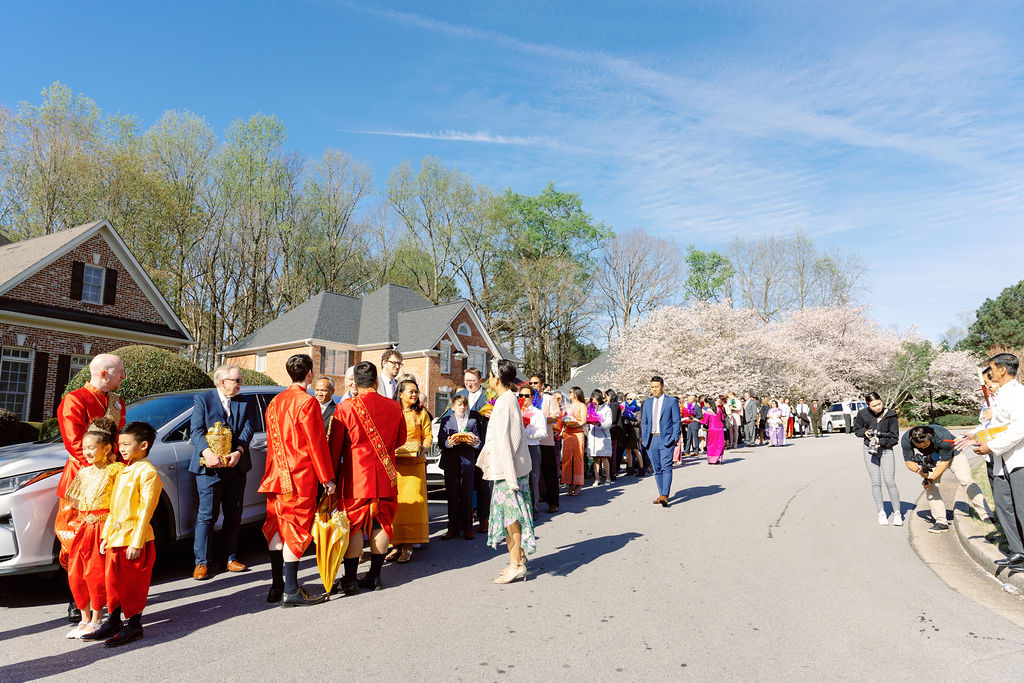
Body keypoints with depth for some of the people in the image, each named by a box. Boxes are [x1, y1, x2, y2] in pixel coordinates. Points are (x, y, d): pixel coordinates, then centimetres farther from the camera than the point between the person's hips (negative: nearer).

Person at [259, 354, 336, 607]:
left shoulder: (275, 402, 12)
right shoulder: (307, 402, -12)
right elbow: (317, 443, -13)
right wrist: (327, 478, -9)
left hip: (277, 478, 8)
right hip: (301, 478, -8)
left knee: (277, 529, 12)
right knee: (295, 530, -4)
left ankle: (277, 586, 18)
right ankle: (291, 592, 0)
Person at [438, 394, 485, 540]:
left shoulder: (472, 420, 11)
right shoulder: (446, 421, 7)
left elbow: (479, 441, 6)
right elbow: (440, 441, -1)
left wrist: (475, 443, -16)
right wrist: (449, 443, -21)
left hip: (467, 461, 0)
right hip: (451, 461, 0)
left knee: (467, 495, 1)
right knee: (452, 495, 3)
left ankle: (467, 528, 9)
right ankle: (453, 528, 11)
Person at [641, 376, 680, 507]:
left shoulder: (672, 401, 2)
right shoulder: (647, 402, 15)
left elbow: (676, 421, 0)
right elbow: (644, 422, 17)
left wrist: (675, 438, -8)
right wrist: (643, 438, 8)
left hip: (666, 439, -5)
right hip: (651, 439, 5)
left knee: (666, 467, -13)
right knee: (657, 469, 7)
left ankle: (665, 496, -19)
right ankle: (662, 495, 14)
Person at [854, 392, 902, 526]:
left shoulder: (890, 415, -10)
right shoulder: (863, 414, -7)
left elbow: (894, 438, -6)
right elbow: (856, 428, 11)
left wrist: (880, 442, -20)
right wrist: (865, 432, -9)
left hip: (886, 450, -1)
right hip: (869, 450, 1)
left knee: (890, 482, -6)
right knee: (876, 483, 4)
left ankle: (897, 513, 5)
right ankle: (881, 513, 14)